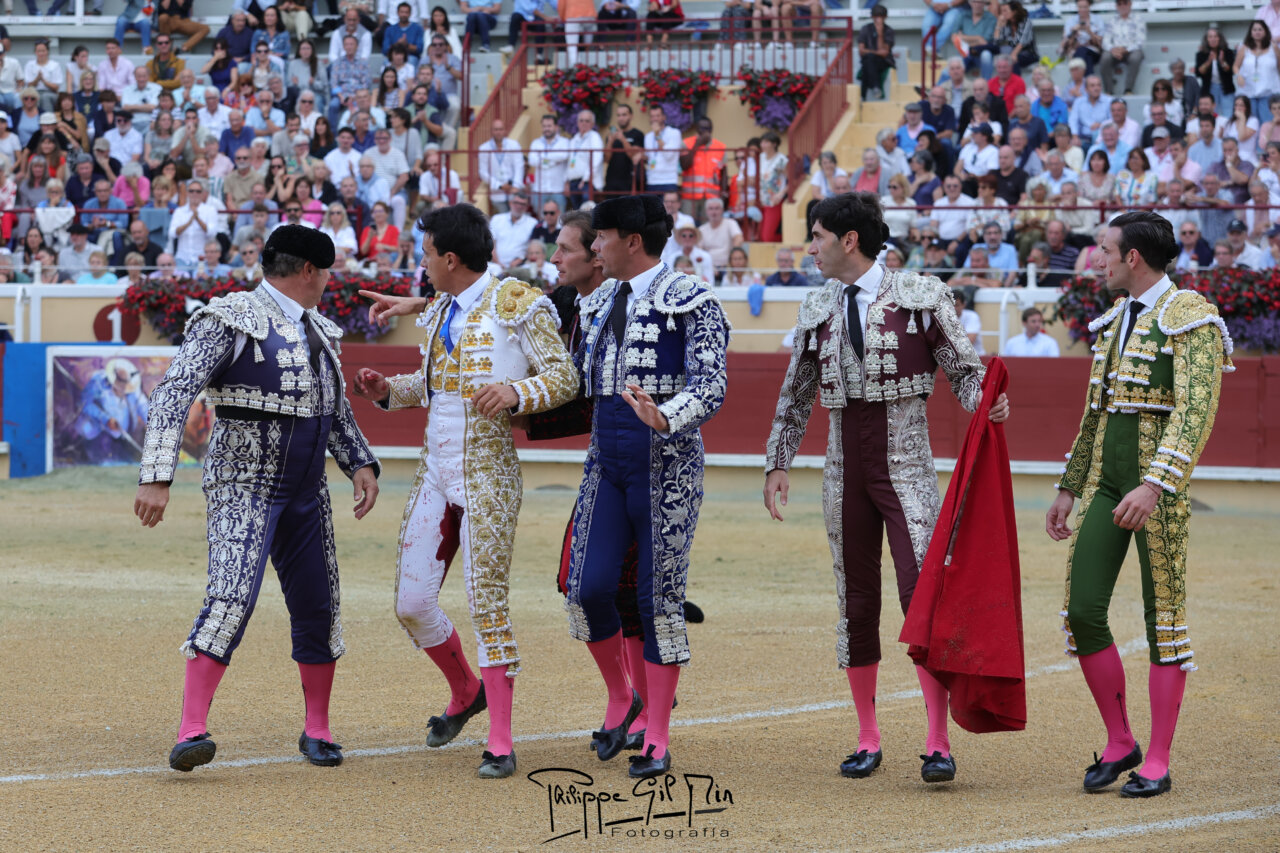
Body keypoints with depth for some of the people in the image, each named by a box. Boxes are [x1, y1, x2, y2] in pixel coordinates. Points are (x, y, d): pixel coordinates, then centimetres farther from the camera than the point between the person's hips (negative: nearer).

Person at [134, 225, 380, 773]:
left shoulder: (318, 331, 15)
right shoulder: (231, 321, -10)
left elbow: (337, 412, 25)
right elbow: (173, 394, -18)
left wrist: (361, 464, 6)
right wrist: (157, 478, -27)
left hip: (307, 492, 7)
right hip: (244, 486, -7)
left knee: (318, 608, 7)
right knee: (231, 599, -21)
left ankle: (317, 730, 22)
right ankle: (192, 731, -24)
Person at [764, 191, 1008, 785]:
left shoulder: (921, 296, -3)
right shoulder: (817, 310, 10)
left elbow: (964, 370, -1)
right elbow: (795, 396, 19)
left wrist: (989, 405, -21)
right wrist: (777, 463, 17)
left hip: (906, 465, -4)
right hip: (845, 469, 4)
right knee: (857, 602, 7)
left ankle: (938, 743, -12)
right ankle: (868, 741, 17)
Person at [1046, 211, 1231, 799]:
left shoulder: (1190, 319, -10)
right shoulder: (1115, 320, 16)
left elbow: (1195, 413, -20)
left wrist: (1154, 486, -30)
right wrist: (1069, 488, 20)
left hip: (1158, 485, -7)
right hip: (1104, 482, 7)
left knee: (1164, 617, -1)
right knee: (1082, 611, -1)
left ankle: (1157, 764, 5)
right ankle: (1119, 744, 14)